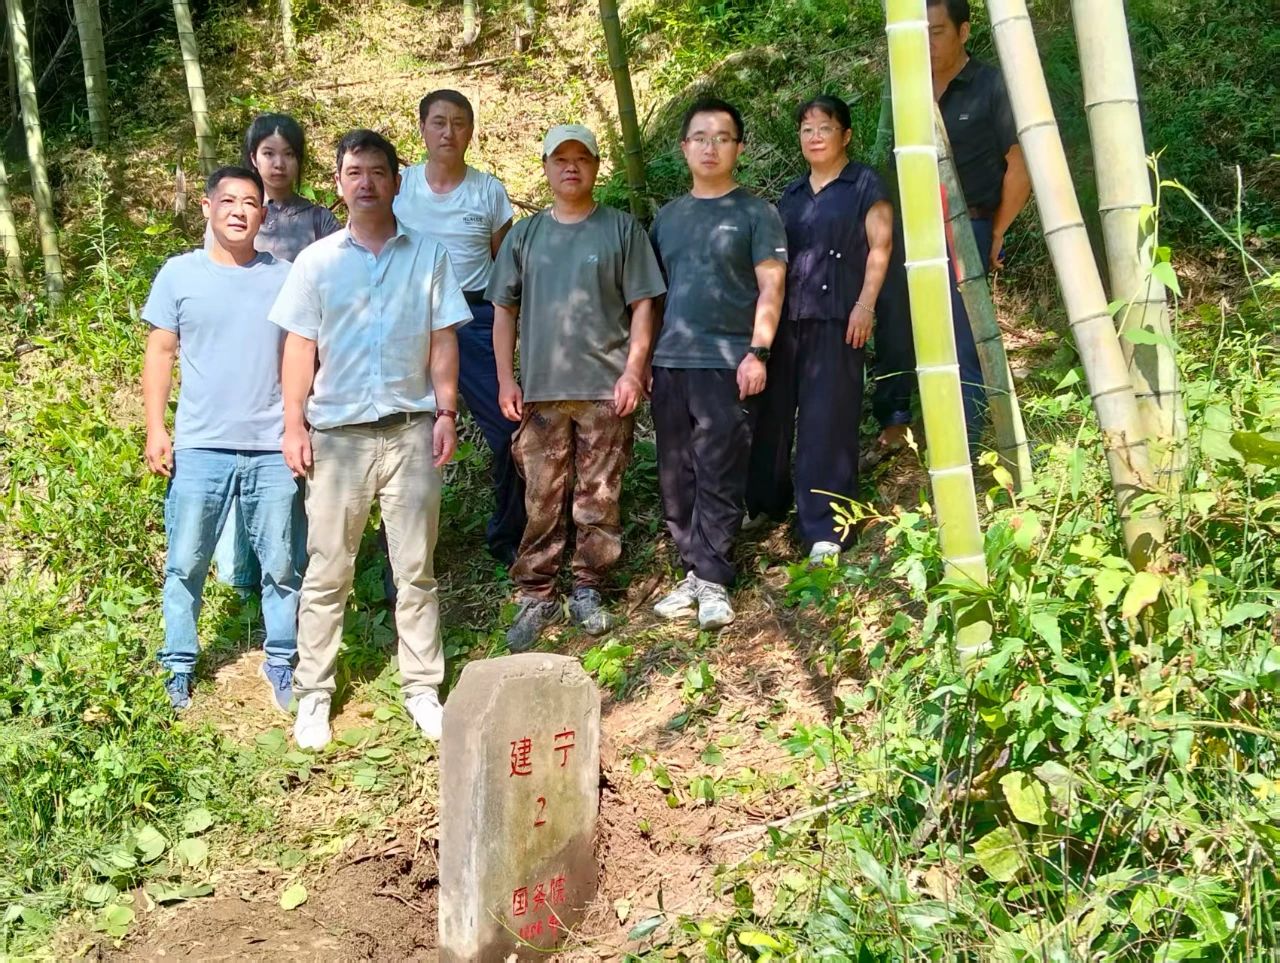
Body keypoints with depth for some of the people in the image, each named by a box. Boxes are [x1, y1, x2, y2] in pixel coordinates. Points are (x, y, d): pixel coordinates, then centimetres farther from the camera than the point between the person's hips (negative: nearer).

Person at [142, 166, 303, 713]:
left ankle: (281, 664, 19)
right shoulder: (179, 274, 4)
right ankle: (179, 668, 19)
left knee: (281, 566, 6)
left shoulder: (284, 278, 5)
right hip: (199, 447, 0)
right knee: (185, 566, 7)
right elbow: (160, 353, 5)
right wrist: (155, 429, -2)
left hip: (273, 449, 0)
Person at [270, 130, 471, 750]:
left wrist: (446, 412, -1)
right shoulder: (317, 261, 5)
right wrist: (293, 425, -2)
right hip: (337, 434, 0)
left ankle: (422, 690, 16)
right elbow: (300, 348, 4)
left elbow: (443, 339, 6)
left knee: (415, 570, 7)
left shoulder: (428, 255, 6)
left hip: (410, 431, 0)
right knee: (327, 572, 5)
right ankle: (313, 694, 15)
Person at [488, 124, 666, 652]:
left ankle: (587, 590, 17)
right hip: (540, 390, 2)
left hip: (605, 388, -1)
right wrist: (506, 379, 5)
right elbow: (504, 310, 13)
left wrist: (633, 371, -7)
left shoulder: (622, 229, 5)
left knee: (599, 498, 4)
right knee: (541, 500, 3)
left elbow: (642, 305, 2)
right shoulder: (524, 235, 12)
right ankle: (535, 596, 13)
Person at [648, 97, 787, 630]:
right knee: (676, 478, 6)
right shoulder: (667, 217, 17)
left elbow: (770, 287, -3)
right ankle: (694, 572, 14)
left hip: (726, 365, -5)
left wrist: (757, 351, -13)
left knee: (719, 477, -5)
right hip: (669, 364, 5)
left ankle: (712, 579, 0)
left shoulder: (755, 212, 4)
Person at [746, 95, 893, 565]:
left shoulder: (865, 184, 5)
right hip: (787, 317, 5)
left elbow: (879, 248, -2)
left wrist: (865, 304, -12)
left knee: (827, 420, -6)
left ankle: (825, 529, -2)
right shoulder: (792, 194, 19)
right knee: (774, 411, 7)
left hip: (836, 318, -5)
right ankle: (764, 503, 21)